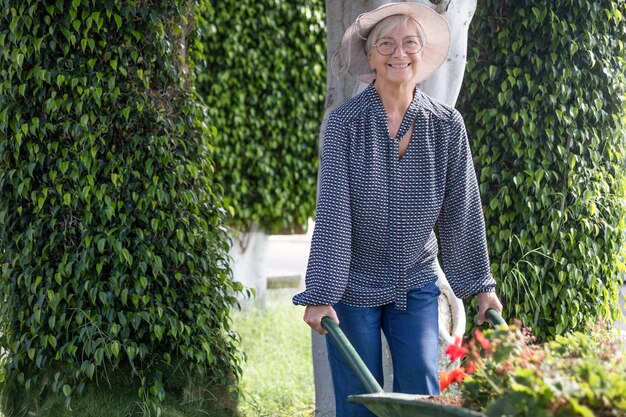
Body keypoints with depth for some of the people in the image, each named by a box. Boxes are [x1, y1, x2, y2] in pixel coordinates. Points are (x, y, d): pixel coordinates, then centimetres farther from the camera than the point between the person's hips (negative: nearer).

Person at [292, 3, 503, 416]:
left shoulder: (447, 125, -2)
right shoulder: (345, 123, -11)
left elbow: (463, 210, 2)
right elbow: (332, 212, -15)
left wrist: (481, 285, 4)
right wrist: (320, 295, -19)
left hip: (416, 285, 2)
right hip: (353, 286, -2)